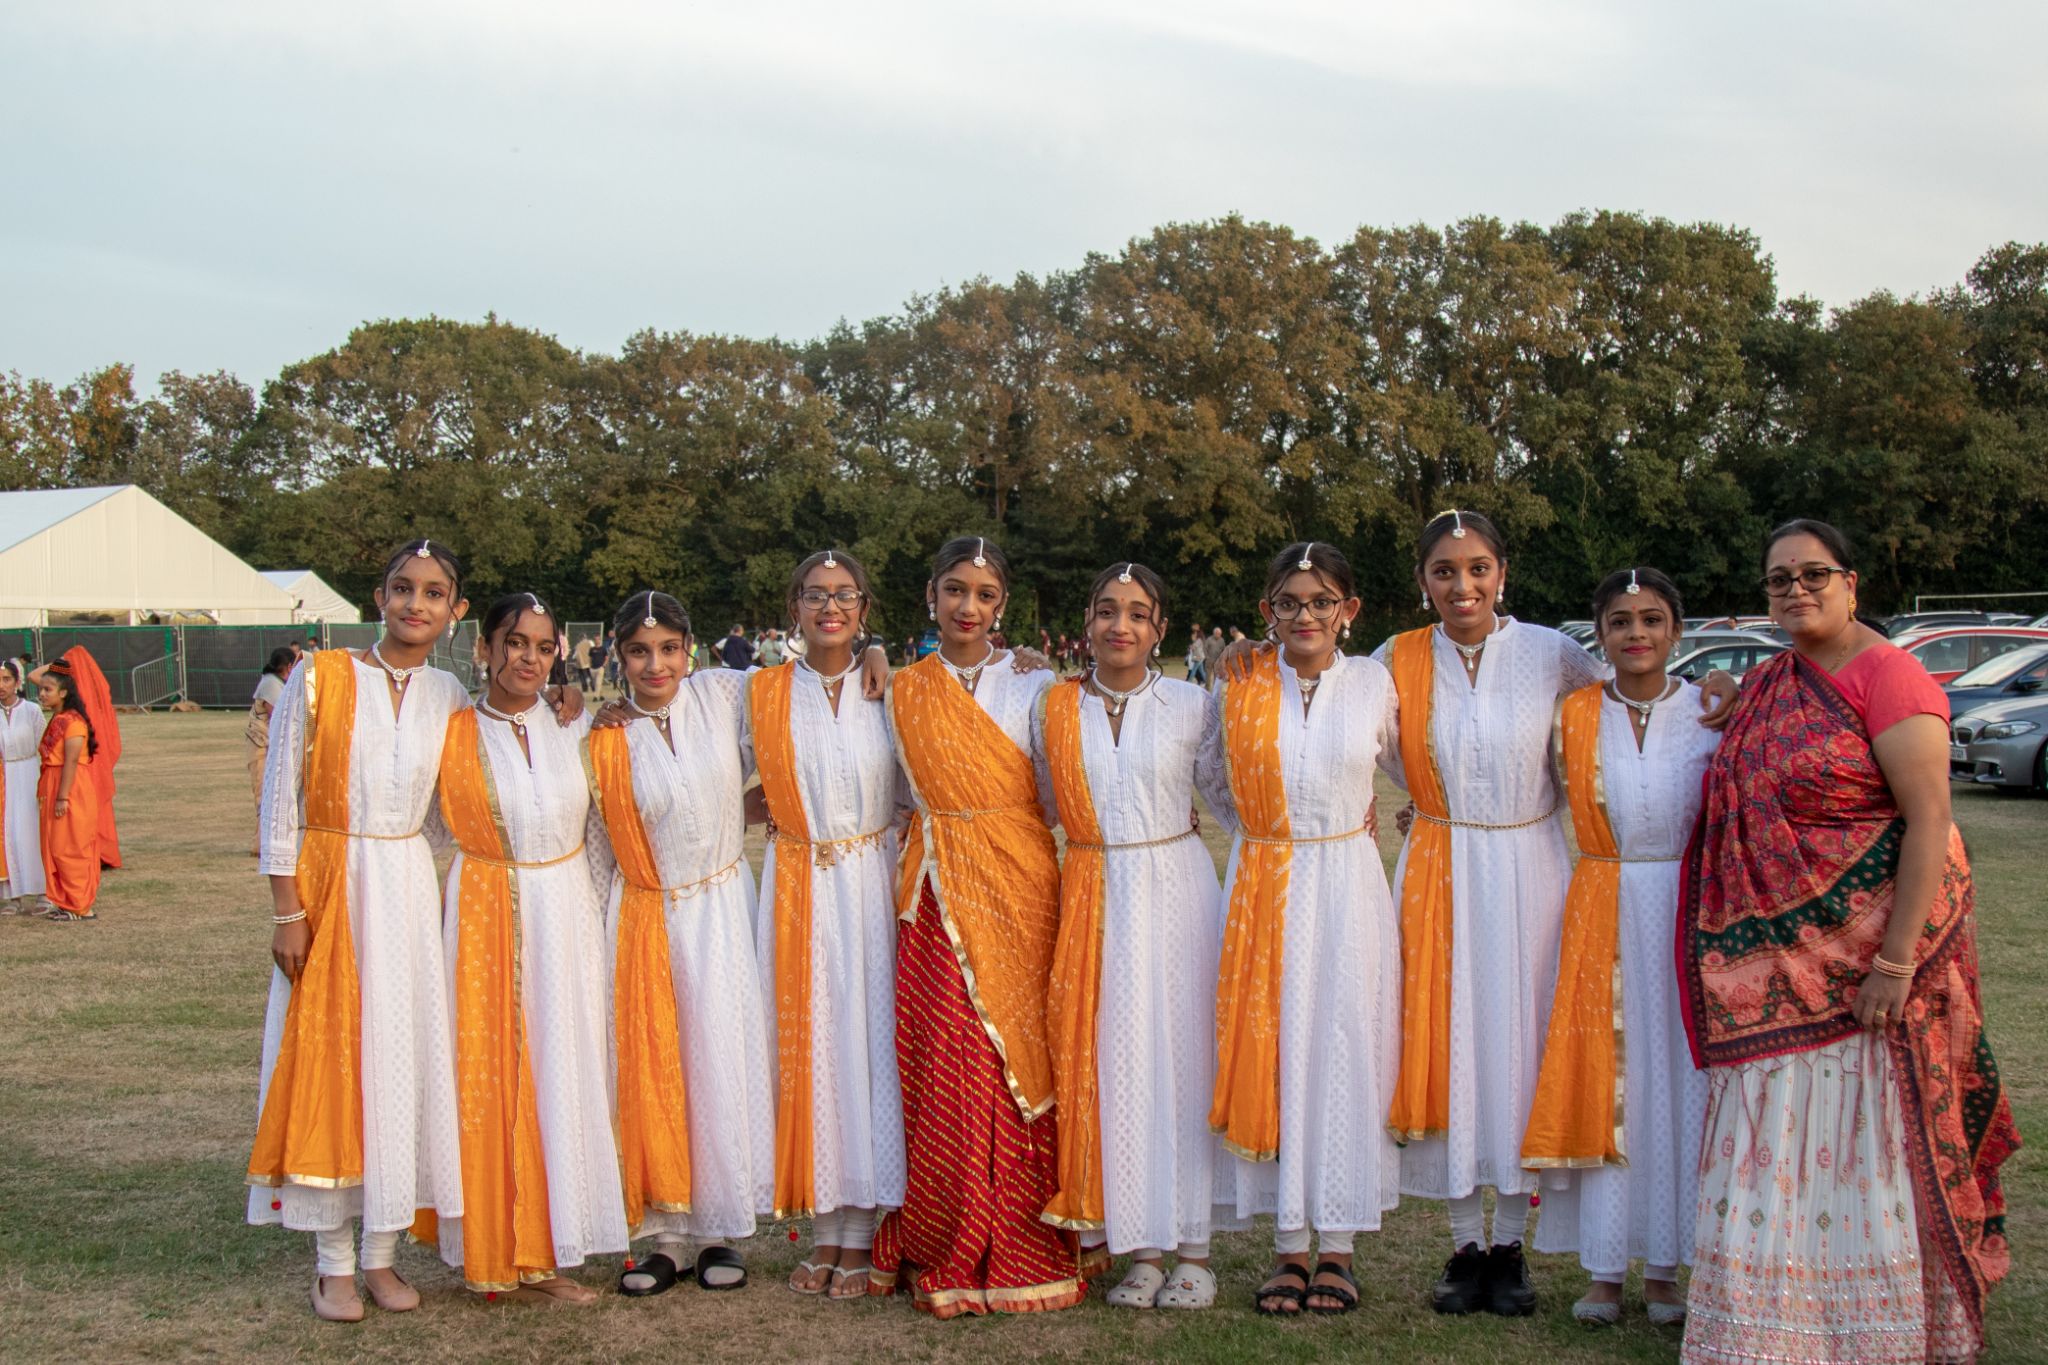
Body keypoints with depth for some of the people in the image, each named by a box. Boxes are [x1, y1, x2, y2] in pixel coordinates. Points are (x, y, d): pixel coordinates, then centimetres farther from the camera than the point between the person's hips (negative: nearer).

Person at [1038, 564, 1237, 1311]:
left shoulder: (1192, 706, 0)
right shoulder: (1054, 709, 5)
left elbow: (1230, 793, 7)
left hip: (1176, 890, -1)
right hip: (1094, 897, 2)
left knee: (1182, 1054, 1)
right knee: (1111, 1060, 2)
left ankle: (1193, 1248, 12)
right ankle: (1144, 1248, 12)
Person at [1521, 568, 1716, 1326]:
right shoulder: (1573, 716, 3)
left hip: (1687, 912, -1)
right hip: (1600, 913, 1)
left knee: (1677, 1081, 4)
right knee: (1600, 1080, 2)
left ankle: (1664, 1266, 15)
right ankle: (1604, 1266, 11)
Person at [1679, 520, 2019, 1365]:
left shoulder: (1885, 675, -13)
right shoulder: (1765, 684, 11)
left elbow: (1930, 819, -19)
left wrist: (1895, 961, -22)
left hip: (1863, 954, -7)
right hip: (1778, 962, 7)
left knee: (1868, 1141, 2)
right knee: (1775, 1144, 12)